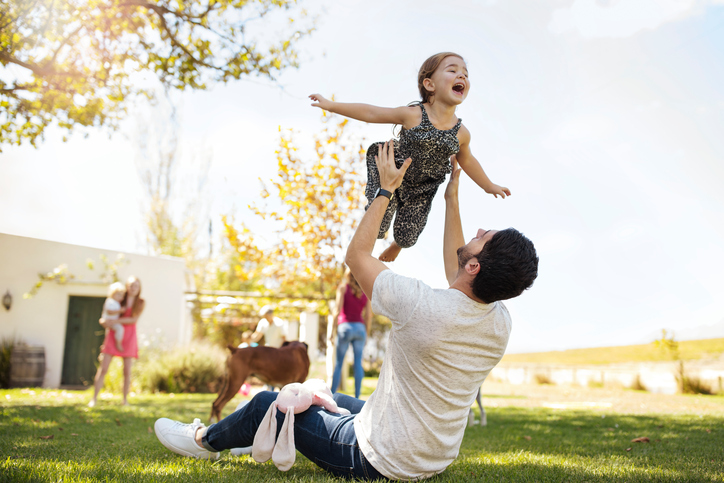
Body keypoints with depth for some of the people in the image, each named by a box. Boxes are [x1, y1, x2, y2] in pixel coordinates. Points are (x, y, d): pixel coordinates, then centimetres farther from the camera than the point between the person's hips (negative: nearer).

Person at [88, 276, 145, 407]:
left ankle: (125, 399, 11)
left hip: (129, 338, -1)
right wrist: (103, 321, -8)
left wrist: (113, 321, -16)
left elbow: (134, 319, -10)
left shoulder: (141, 303, 3)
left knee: (127, 371, -1)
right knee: (103, 368, -5)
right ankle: (94, 398, 0)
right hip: (113, 336, 1)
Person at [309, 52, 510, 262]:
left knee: (407, 238, 9)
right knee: (376, 230, -3)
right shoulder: (413, 115, -24)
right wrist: (331, 105, -15)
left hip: (422, 189, 3)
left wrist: (489, 186, 18)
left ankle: (397, 245, 49)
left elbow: (466, 160, 7)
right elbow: (371, 113, -16)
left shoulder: (461, 134, -14)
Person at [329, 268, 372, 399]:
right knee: (358, 362, 3)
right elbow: (369, 315, 8)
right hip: (360, 328, 3)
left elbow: (337, 310, -6)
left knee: (339, 363, 2)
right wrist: (366, 335, 15)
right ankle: (357, 396, 1)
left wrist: (332, 330, -2)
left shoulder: (343, 287, 2)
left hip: (345, 326, -3)